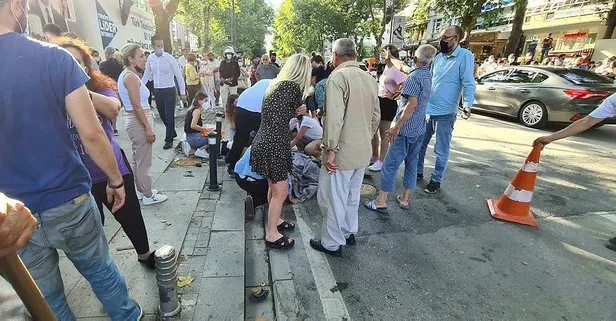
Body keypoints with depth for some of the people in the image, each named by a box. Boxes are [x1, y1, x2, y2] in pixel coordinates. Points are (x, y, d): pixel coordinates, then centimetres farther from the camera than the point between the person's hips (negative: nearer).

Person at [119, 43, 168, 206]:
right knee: (144, 161, 0)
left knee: (137, 159, 19)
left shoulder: (125, 75, 12)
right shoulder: (132, 77, -17)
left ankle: (141, 190, 32)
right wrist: (148, 128, -20)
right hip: (139, 121, -10)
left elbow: (131, 104, 16)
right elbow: (137, 106, -22)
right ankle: (148, 195, 12)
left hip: (133, 120, 10)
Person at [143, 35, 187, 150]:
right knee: (162, 115, 13)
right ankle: (172, 133, 33)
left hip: (169, 91, -5)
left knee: (169, 116, -3)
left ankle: (169, 139, 9)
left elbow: (179, 75, -6)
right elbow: (147, 74, 15)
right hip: (157, 91, 5)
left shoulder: (169, 58, -8)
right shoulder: (150, 58, 4)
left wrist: (183, 92, -8)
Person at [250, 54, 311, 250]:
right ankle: (272, 234, 19)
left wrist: (296, 111, 8)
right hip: (274, 146, -9)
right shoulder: (293, 87, -14)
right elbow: (299, 108, 3)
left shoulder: (276, 84, 12)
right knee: (281, 191, 5)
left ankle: (274, 221, 42)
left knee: (274, 187, 23)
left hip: (265, 143, 9)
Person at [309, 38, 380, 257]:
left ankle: (332, 243, 21)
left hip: (343, 151, -8)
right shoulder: (369, 79, 8)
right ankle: (349, 232, 39)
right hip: (363, 151, 8)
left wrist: (330, 149, -18)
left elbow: (334, 117, -23)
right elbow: (376, 117, 13)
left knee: (333, 198, 6)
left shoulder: (338, 77, -14)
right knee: (352, 195, 21)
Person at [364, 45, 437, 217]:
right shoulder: (429, 75, 10)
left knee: (390, 164, -4)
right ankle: (404, 199, 24)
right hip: (420, 128, 9)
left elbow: (412, 104, -24)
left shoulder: (414, 77, -15)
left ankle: (381, 203, 0)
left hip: (407, 129, -8)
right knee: (411, 163, 14)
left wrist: (397, 127, -23)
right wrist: (403, 91, 26)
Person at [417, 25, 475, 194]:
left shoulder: (464, 56, -8)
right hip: (426, 109, 7)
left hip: (445, 112, -6)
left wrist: (468, 103, -31)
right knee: (420, 144, 16)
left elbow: (468, 83, -15)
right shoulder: (438, 57, 11)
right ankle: (418, 172, 33)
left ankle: (436, 180, 19)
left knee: (441, 150, 5)